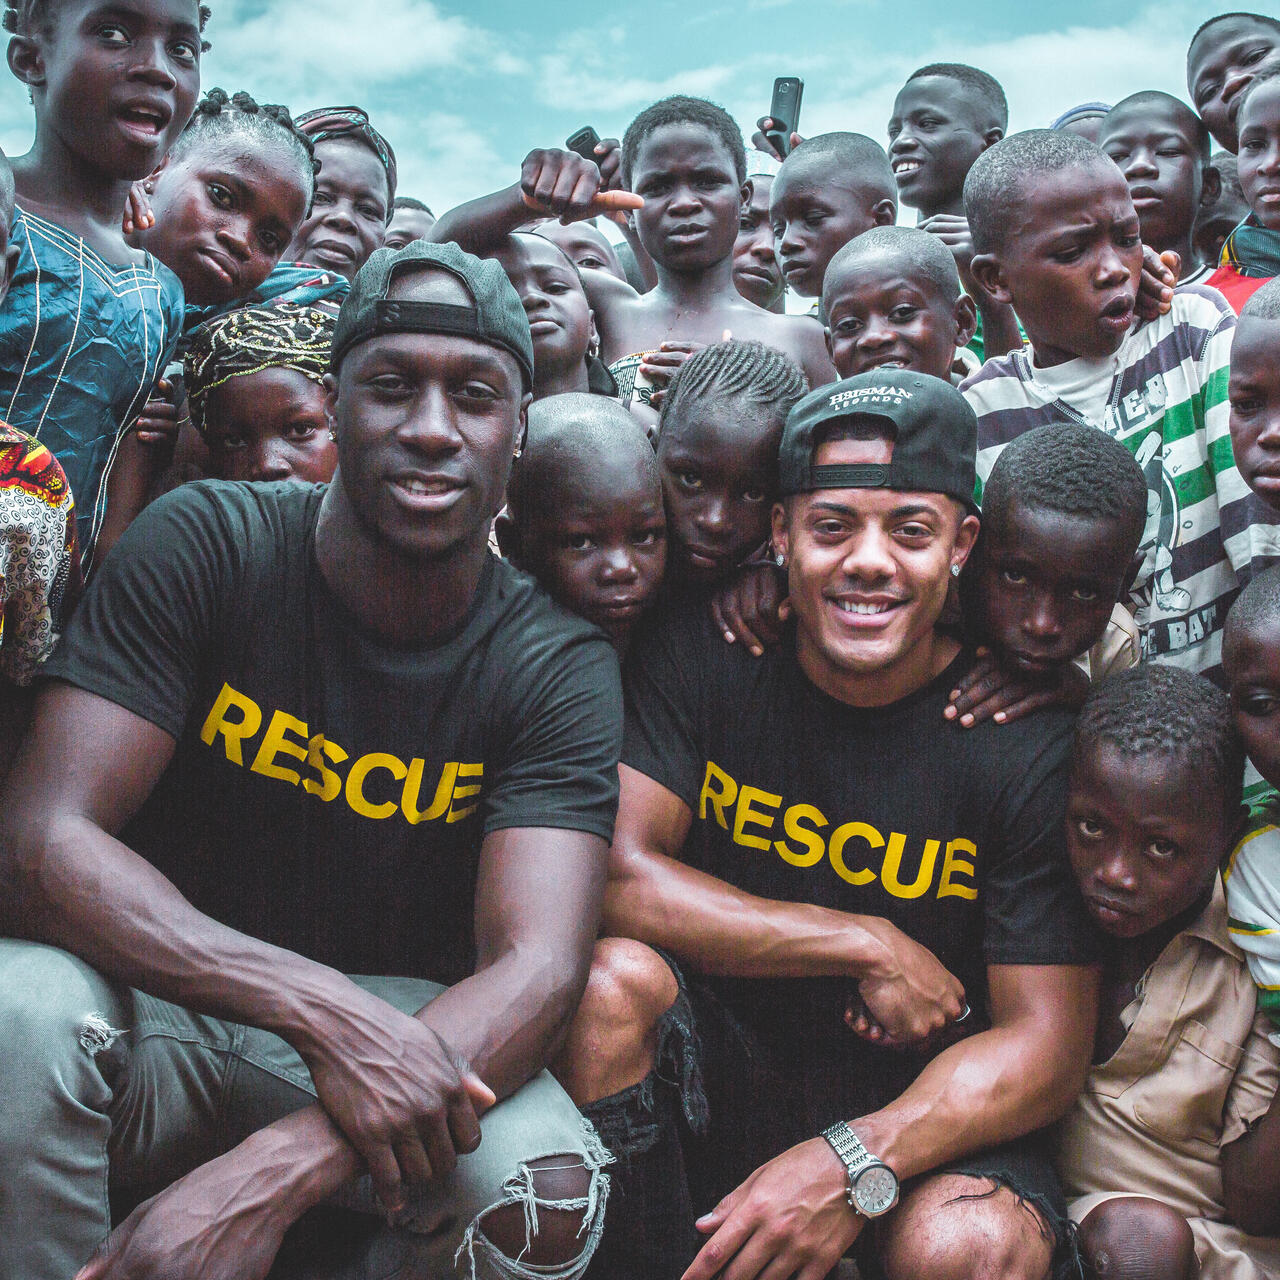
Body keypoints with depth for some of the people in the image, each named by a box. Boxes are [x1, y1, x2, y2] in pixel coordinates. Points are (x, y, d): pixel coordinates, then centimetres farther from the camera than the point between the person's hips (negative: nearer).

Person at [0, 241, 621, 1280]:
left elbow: (538, 967, -21)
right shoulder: (205, 544, -11)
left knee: (549, 1193, -27)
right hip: (154, 996, -1)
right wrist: (326, 1009, -34)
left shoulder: (560, 669, -9)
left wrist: (279, 1171, -38)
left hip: (398, 1033, 2)